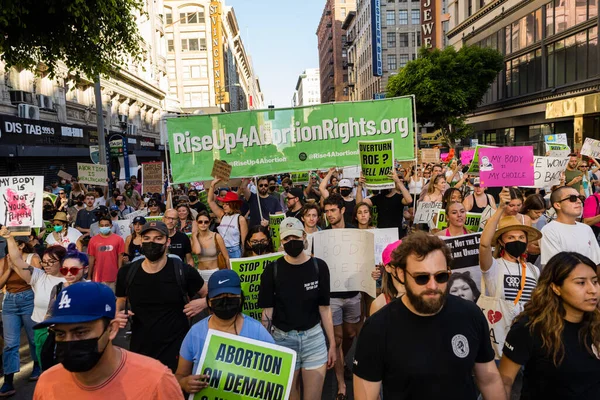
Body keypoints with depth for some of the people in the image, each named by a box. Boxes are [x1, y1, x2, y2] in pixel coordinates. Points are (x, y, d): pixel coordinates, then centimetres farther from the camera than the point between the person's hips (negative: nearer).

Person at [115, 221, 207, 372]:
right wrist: (117, 315, -4)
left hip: (177, 350, -3)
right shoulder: (126, 273, -1)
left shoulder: (183, 271, -10)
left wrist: (202, 302, -14)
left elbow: (209, 294, 7)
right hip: (139, 351, 3)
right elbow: (120, 301, 17)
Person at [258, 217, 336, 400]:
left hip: (314, 338, 0)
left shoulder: (319, 266, -4)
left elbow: (324, 308, 0)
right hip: (282, 339, 0)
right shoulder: (272, 270, -5)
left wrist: (332, 343, 1)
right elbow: (267, 311, -3)